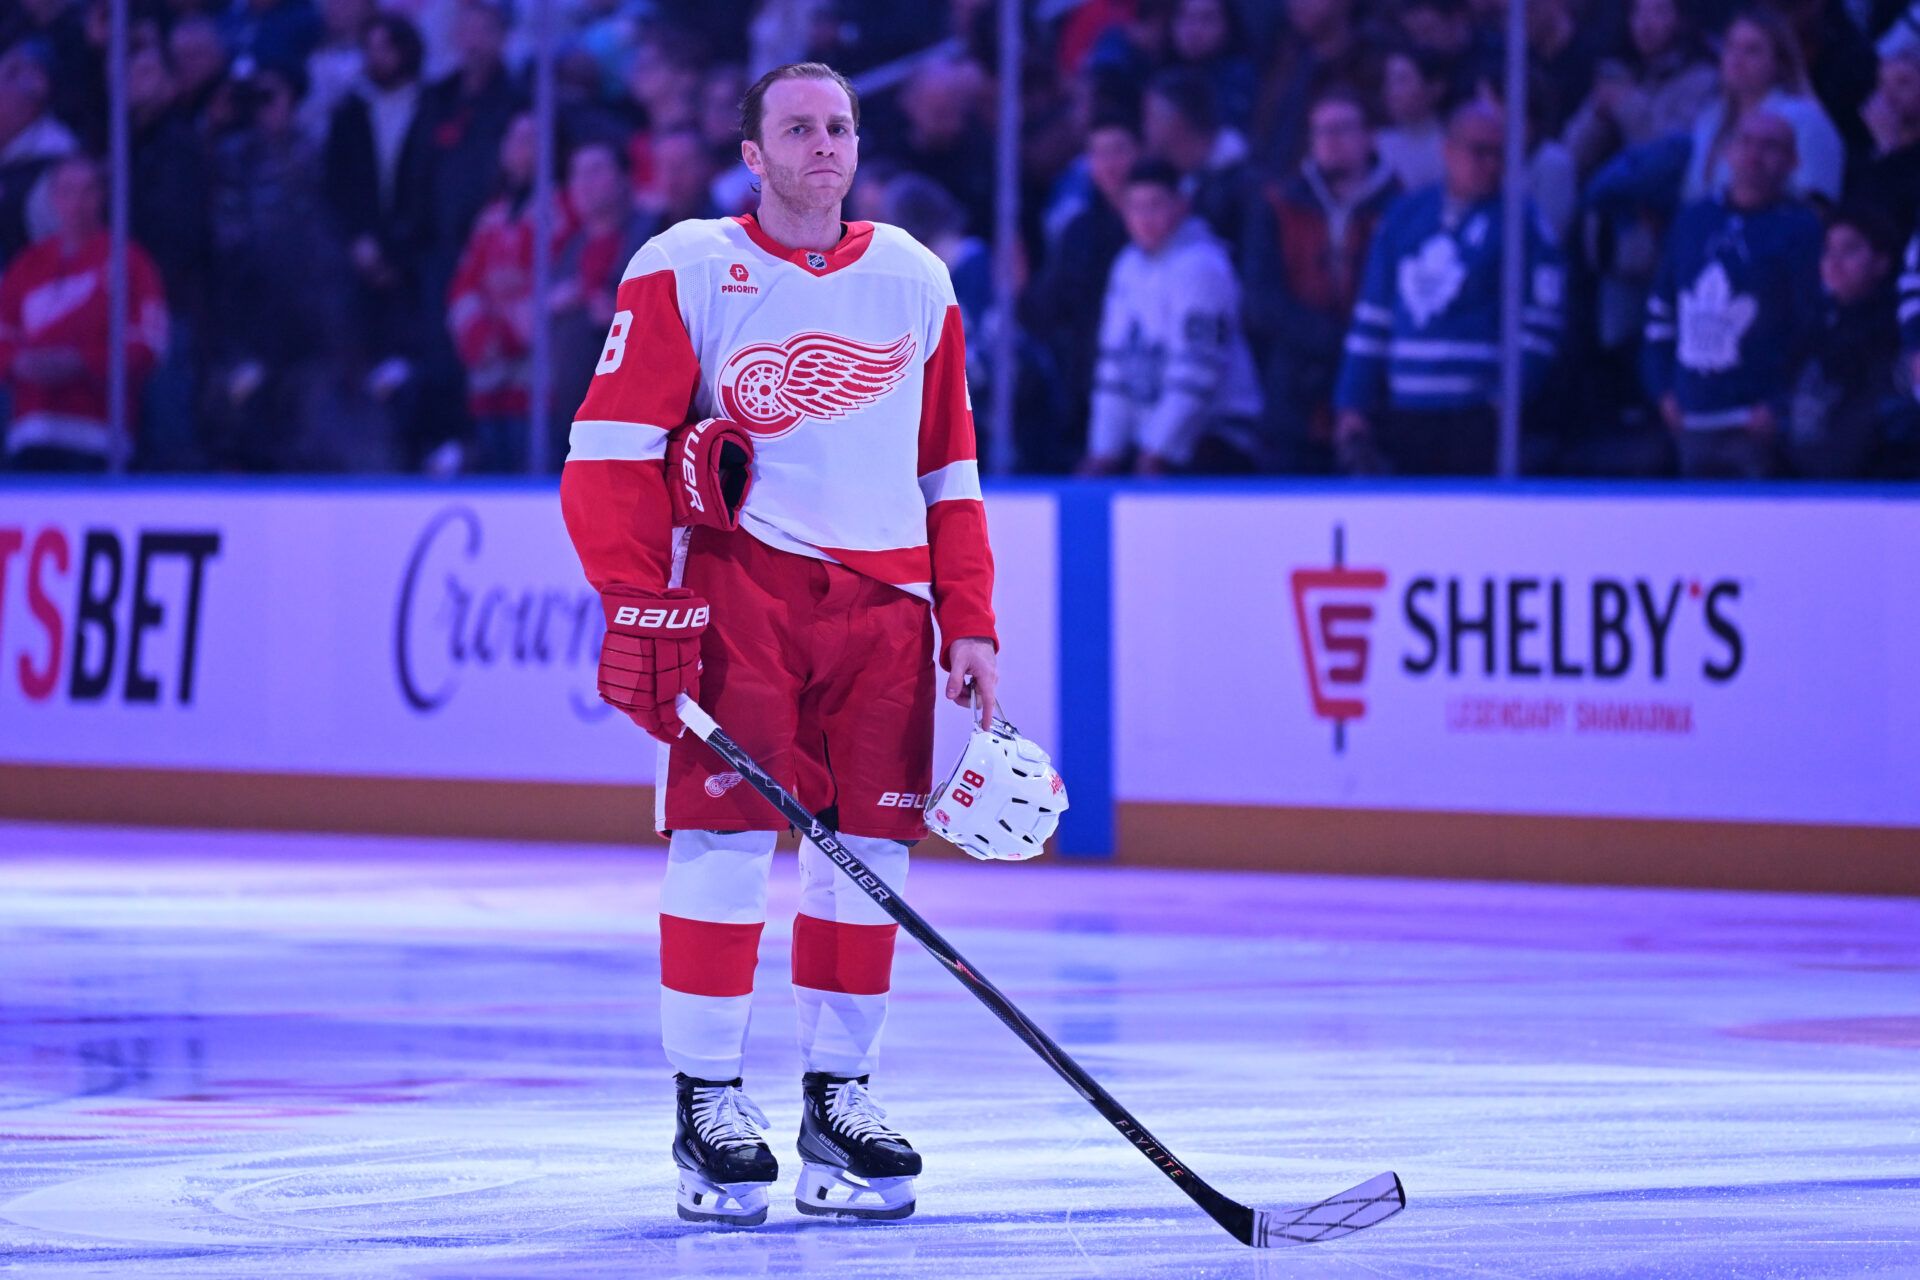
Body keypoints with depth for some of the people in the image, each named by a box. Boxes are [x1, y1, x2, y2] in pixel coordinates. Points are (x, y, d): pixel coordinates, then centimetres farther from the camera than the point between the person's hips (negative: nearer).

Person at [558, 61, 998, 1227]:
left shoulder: (915, 283, 13)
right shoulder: (685, 272, 0)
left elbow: (950, 473, 18)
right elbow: (611, 452, -5)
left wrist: (970, 627, 11)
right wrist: (638, 603, -15)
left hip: (883, 598, 4)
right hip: (737, 579, -4)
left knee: (867, 847, 2)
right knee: (727, 834, -10)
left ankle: (840, 1097, 13)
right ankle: (708, 1102, -1)